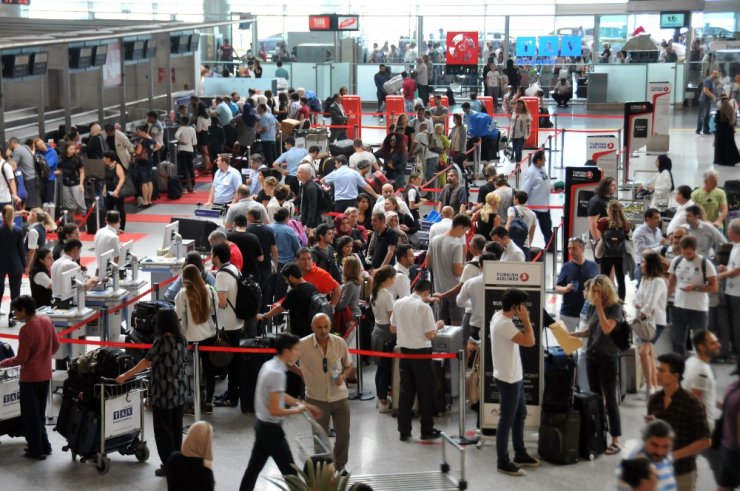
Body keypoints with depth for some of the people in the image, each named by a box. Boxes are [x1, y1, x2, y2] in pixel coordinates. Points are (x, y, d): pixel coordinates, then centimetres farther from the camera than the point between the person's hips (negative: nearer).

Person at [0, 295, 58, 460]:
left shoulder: (26, 330, -23)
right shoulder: (47, 321, -2)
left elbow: (21, 359, -18)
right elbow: (56, 345, 9)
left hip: (30, 378, -7)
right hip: (45, 375, 7)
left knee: (30, 416, 6)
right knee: (40, 414, 19)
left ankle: (36, 451, 11)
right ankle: (44, 446, 25)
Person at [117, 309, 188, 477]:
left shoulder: (162, 341, -17)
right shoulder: (182, 340, 3)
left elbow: (147, 362, -16)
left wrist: (125, 376, -9)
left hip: (164, 392, -7)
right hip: (180, 391, 7)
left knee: (163, 429, 2)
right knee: (176, 428, 14)